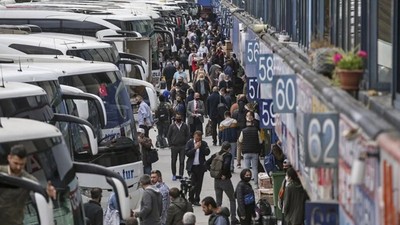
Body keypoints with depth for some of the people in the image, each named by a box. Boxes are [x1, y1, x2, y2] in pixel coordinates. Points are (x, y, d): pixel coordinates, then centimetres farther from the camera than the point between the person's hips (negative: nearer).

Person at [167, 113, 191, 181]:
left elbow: (188, 135, 7)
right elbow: (168, 136, 6)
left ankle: (181, 175, 6)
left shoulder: (185, 126, 2)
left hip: (183, 147, 0)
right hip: (174, 147, 0)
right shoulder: (172, 126, 1)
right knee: (173, 161, 5)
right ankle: (174, 174, 16)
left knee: (182, 161, 0)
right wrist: (171, 144, 1)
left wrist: (186, 144, 0)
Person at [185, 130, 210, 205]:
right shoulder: (189, 143, 0)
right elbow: (187, 153, -10)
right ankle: (191, 199, 6)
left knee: (199, 184, 5)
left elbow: (207, 152, -8)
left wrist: (201, 147, -18)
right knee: (192, 184, -7)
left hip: (200, 166, 2)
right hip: (192, 166, -2)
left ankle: (196, 200, 12)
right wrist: (195, 148, -17)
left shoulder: (204, 143, 3)